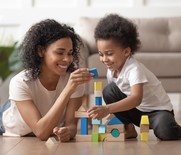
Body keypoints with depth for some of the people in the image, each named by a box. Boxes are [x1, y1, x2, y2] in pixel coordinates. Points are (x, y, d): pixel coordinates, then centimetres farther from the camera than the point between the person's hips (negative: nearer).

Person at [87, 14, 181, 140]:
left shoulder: (134, 68, -29)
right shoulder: (111, 70, -6)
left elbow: (137, 98, -43)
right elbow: (114, 96, 6)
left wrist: (107, 109, -53)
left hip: (158, 109, -6)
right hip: (136, 110, 6)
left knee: (165, 131, -36)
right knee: (109, 90, -14)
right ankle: (129, 129, -4)